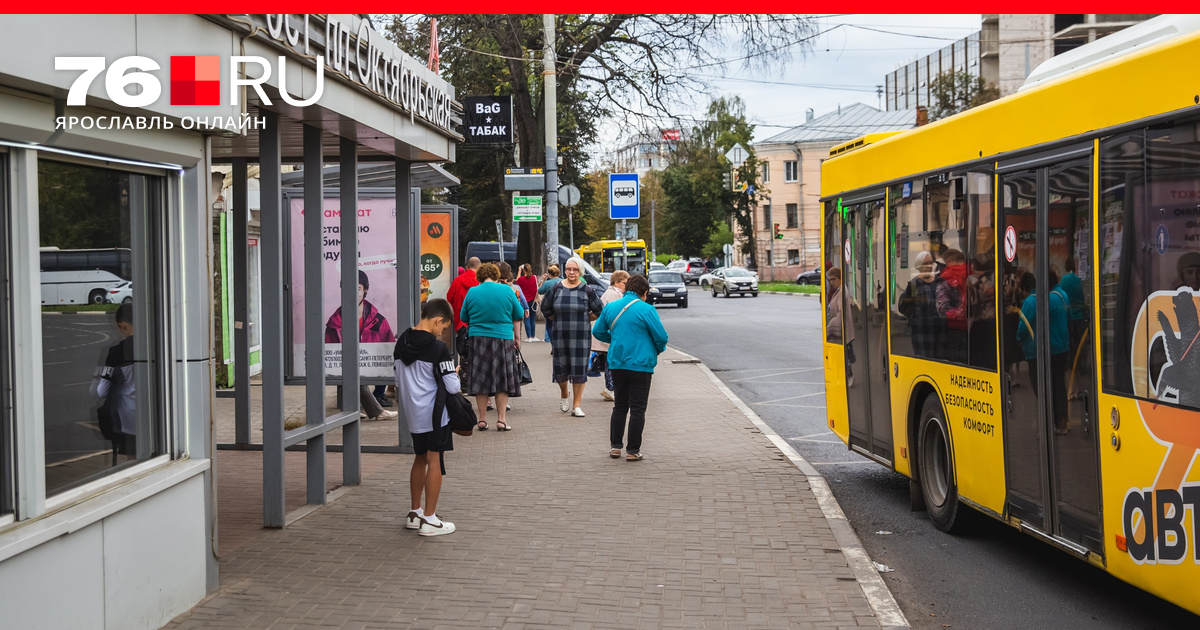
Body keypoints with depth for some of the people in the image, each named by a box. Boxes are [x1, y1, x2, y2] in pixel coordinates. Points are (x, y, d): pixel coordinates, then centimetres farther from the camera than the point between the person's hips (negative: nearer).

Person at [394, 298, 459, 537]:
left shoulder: (401, 343, 4)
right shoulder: (438, 348, -17)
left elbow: (398, 382, 12)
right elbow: (452, 386, -16)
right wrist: (457, 381, 4)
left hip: (413, 414, 7)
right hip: (434, 414, -7)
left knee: (420, 459, 19)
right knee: (435, 461, 0)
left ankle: (415, 512, 26)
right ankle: (429, 519, 3)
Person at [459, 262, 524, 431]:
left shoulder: (472, 292, -1)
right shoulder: (506, 290, -2)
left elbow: (464, 317, 8)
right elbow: (517, 316, 5)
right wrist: (516, 335, 17)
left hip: (477, 339, 1)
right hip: (503, 338, -1)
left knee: (480, 379, 8)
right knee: (502, 379, 6)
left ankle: (482, 419, 8)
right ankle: (501, 419, 2)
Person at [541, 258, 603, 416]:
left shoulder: (587, 290, -1)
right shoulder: (556, 289, 3)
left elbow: (599, 311, 9)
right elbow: (545, 308, 15)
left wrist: (584, 319, 6)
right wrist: (559, 320, 11)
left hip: (581, 336, -1)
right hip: (560, 335, 1)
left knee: (579, 370, -1)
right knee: (561, 368, 5)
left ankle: (576, 405, 7)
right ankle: (564, 395, 34)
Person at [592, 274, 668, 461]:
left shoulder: (610, 307, 5)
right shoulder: (646, 309, -12)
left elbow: (598, 332, 13)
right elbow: (661, 336, -12)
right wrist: (659, 350, 8)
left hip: (617, 364, 5)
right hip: (640, 364, -5)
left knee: (620, 406, 17)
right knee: (637, 409, 3)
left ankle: (615, 446, 17)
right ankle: (632, 451, 5)